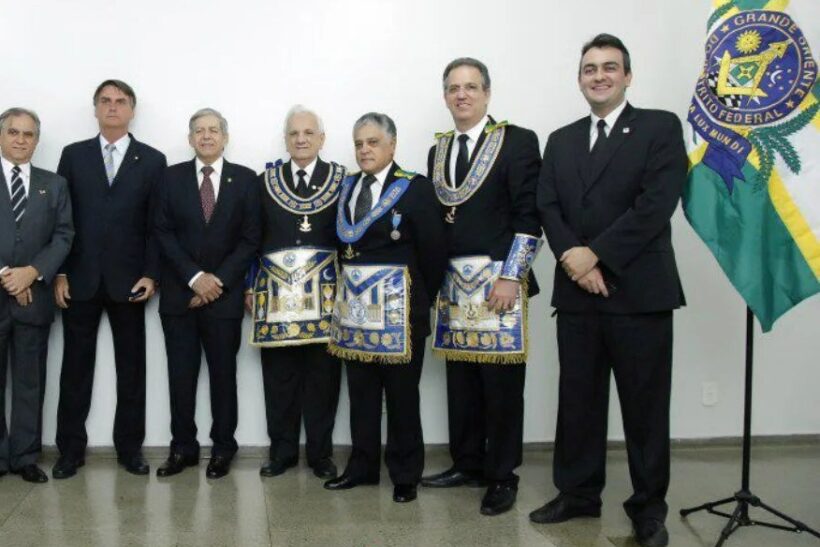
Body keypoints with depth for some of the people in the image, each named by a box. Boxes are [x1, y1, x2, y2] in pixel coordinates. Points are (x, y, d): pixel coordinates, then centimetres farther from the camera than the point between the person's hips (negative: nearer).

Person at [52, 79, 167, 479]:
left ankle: (129, 448, 16)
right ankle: (71, 449, 17)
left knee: (131, 369, 6)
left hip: (128, 280, -1)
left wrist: (151, 274, -7)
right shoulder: (73, 155, 9)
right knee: (76, 368, 6)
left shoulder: (152, 160, 6)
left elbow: (157, 223, 1)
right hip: (80, 279, 1)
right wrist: (59, 273, -3)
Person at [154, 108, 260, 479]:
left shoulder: (245, 179, 2)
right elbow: (163, 233, 0)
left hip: (224, 293, -1)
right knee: (181, 375, 6)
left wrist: (218, 280, -10)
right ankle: (183, 447, 18)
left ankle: (223, 448, 18)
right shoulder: (172, 177, 5)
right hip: (179, 292, 1)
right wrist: (194, 277, -11)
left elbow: (250, 238, -1)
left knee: (223, 374, 6)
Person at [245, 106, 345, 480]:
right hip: (276, 291, 1)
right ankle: (282, 451, 19)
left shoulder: (341, 179, 5)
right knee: (279, 376, 5)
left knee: (323, 376, 3)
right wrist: (251, 287, 6)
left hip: (325, 292, -1)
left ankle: (321, 453, 16)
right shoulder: (266, 180, 9)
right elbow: (253, 237, 9)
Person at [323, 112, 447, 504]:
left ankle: (405, 474, 17)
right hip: (353, 304, 5)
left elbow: (433, 251, -6)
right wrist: (348, 285, 4)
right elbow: (343, 245, 12)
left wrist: (421, 300, -1)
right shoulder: (347, 188, 11)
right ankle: (362, 466, 25)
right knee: (361, 392, 12)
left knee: (402, 393, 4)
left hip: (397, 306, -5)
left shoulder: (415, 188, -6)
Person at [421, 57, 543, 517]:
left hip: (498, 279, -5)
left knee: (502, 382, -1)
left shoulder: (518, 141, -2)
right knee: (461, 380, 10)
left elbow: (529, 216, -8)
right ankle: (468, 464, 24)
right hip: (452, 282, 5)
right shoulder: (438, 150, 15)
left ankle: (502, 476, 12)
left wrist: (510, 276, -14)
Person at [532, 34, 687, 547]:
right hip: (577, 291, 4)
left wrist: (596, 253, -15)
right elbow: (548, 208, 6)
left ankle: (649, 506, 20)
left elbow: (657, 203, -11)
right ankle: (578, 492, 26)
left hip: (639, 290, -4)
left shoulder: (661, 126, 1)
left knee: (645, 405, 5)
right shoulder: (561, 140, 16)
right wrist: (572, 257, -12)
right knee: (577, 400, 11)